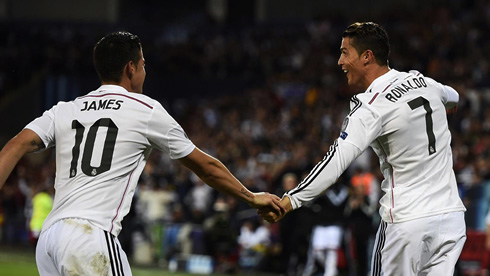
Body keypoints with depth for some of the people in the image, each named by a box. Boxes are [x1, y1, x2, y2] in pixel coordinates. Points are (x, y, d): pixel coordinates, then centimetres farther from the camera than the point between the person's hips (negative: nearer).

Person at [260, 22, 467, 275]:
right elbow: (452, 97, 33)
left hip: (408, 222, -6)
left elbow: (337, 160, -25)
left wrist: (289, 201, -31)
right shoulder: (422, 82, 8)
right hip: (452, 214, 6)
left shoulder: (373, 105, -14)